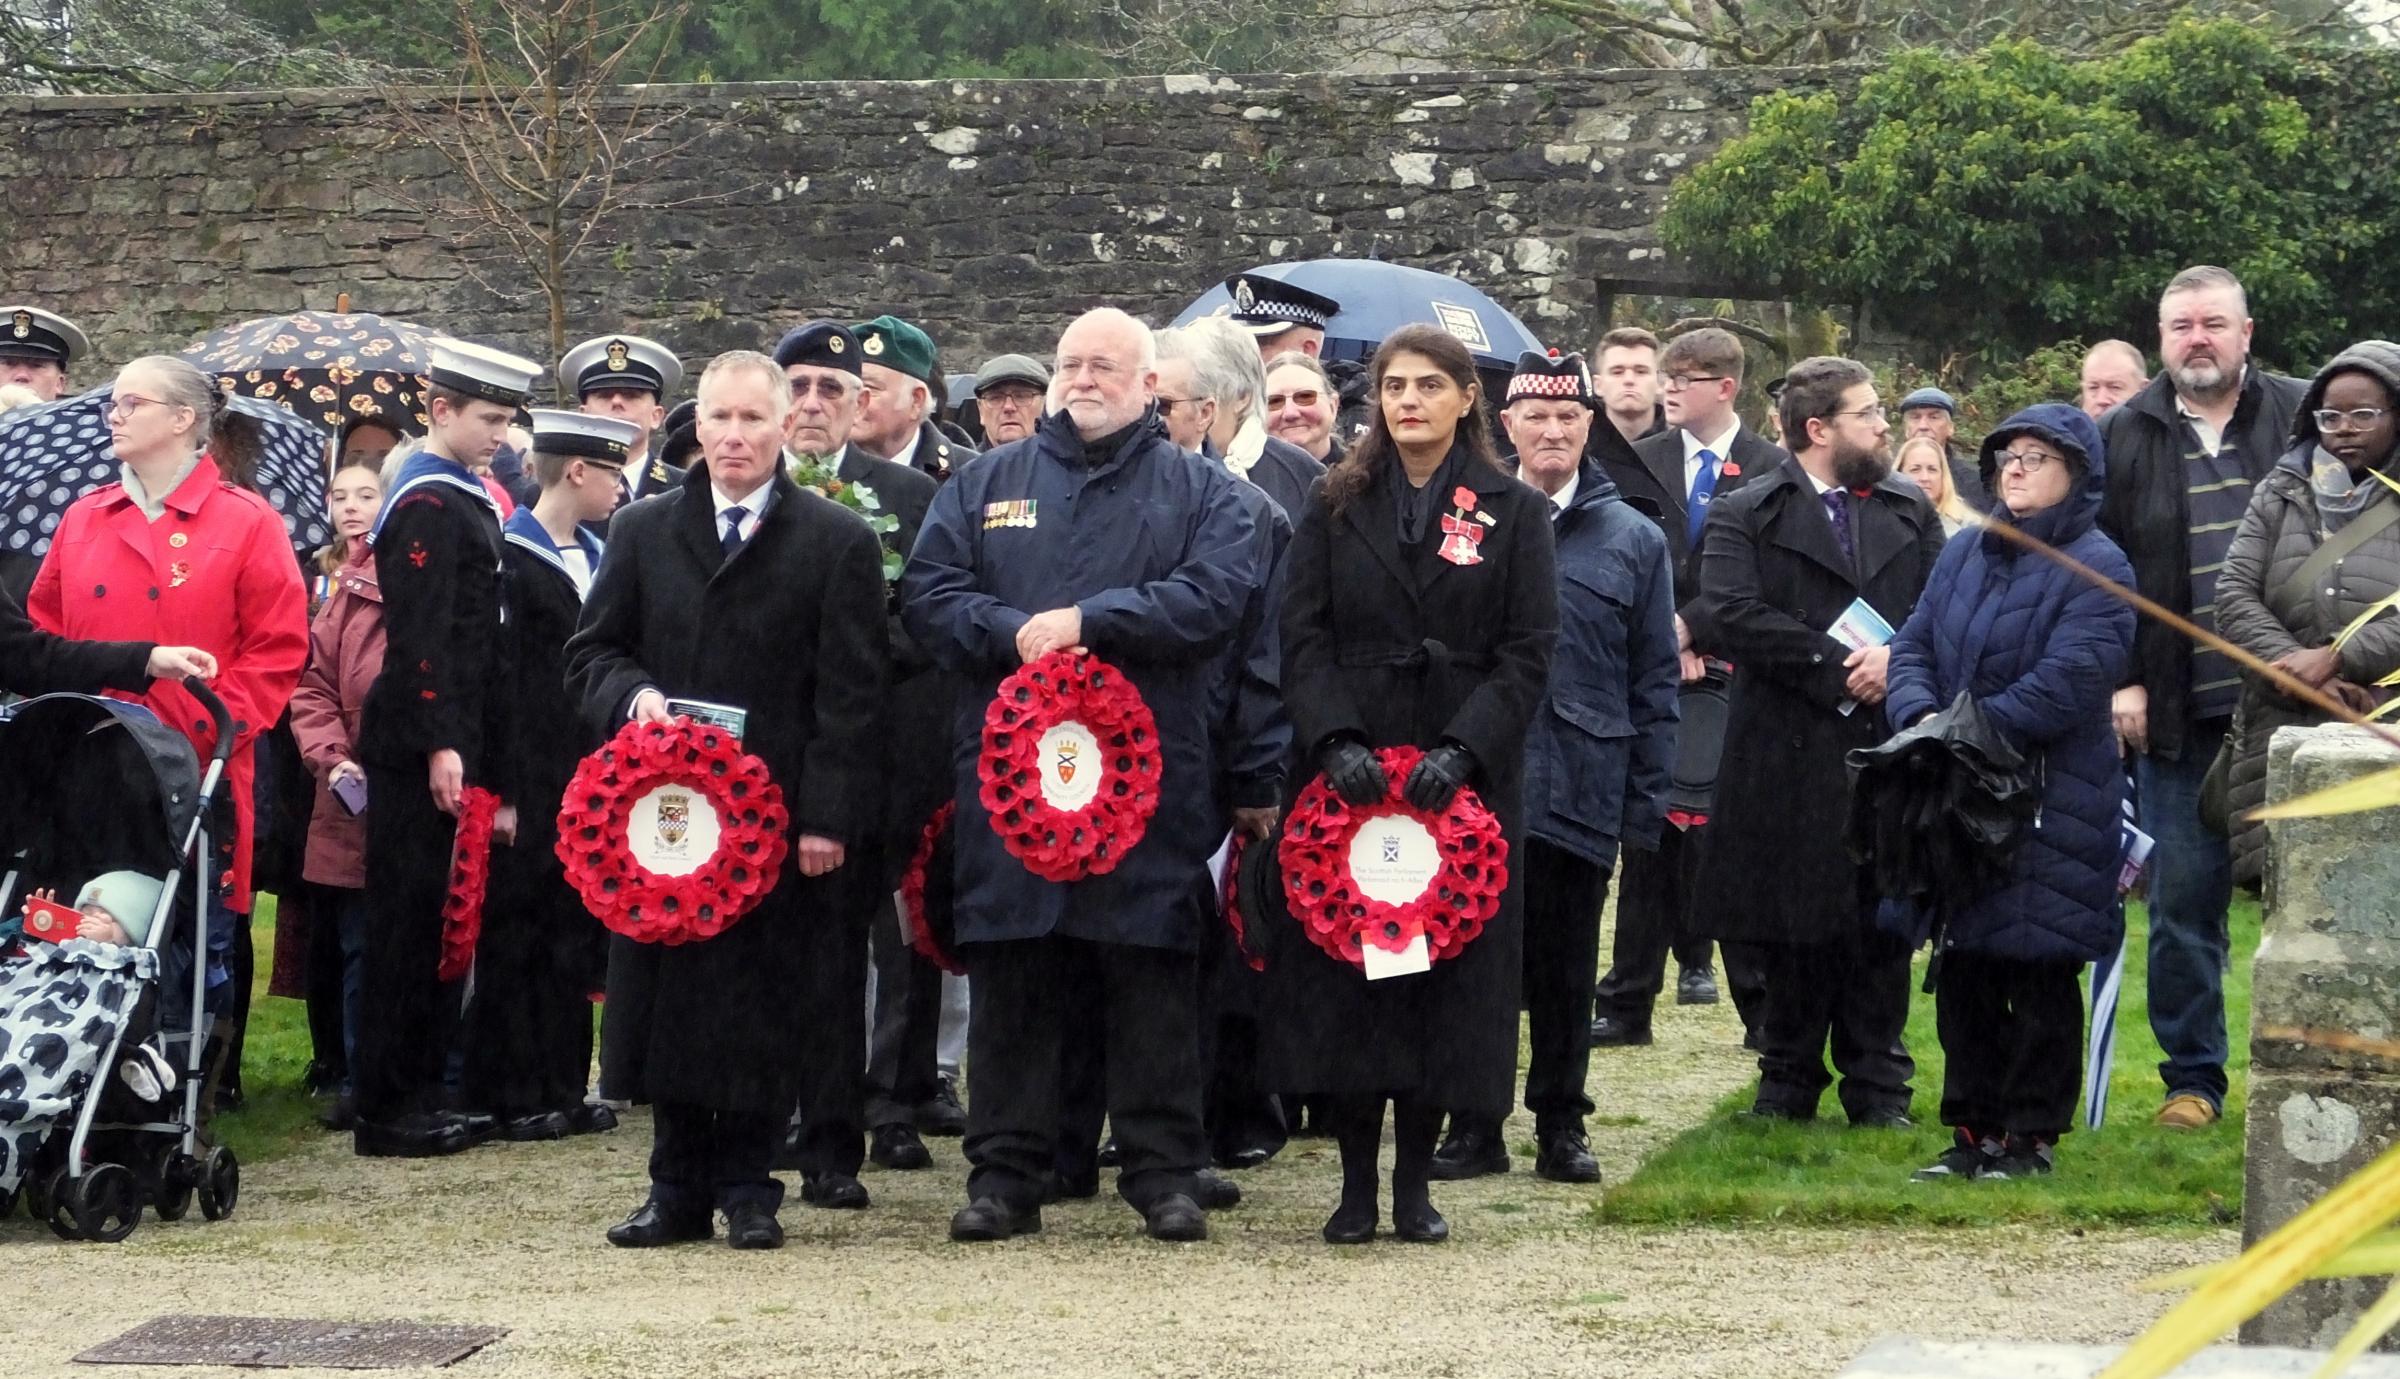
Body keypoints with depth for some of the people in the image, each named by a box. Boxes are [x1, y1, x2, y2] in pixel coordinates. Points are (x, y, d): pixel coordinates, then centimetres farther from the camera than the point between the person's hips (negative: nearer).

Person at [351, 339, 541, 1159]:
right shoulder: (427, 503, -13)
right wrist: (440, 744, -23)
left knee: (434, 921, 13)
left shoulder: (464, 499, 17)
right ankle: (387, 1111, -1)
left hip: (452, 744, 10)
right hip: (421, 748, -10)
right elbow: (420, 637, -20)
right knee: (409, 920, -5)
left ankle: (420, 1092, 19)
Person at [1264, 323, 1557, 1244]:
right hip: (1347, 772, 1)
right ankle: (1357, 1182, 6)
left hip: (1465, 777, -1)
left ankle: (1415, 1182, 8)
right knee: (1343, 969, -2)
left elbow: (1527, 651, -1)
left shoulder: (1513, 513, 6)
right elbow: (1302, 638, 2)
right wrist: (1337, 741, -15)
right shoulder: (1335, 509, 10)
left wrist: (1462, 750, -15)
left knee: (1449, 971, -1)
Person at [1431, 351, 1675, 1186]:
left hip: (1580, 793, 0)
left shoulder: (1634, 542, 6)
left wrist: (1647, 801, 0)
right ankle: (1474, 1126, 10)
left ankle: (1560, 1125, 16)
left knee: (1566, 967, 7)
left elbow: (1656, 681, 6)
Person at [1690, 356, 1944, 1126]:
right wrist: (1836, 666, -15)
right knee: (1795, 925, 3)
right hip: (1792, 753, -3)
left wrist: (1897, 660, -12)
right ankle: (1789, 1082, 15)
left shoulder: (1910, 511, 15)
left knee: (1884, 924, 5)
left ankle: (1878, 1088, 13)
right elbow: (1728, 615, -14)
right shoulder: (1747, 516, 0)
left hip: (1893, 748, 3)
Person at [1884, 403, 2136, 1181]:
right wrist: (1921, 715, -13)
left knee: (2039, 976, 0)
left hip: (2051, 805, -6)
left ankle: (2031, 1134, 9)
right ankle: (1972, 1128, 19)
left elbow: (2065, 685, -18)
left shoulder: (2094, 569, -8)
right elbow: (1912, 647, 8)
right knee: (1962, 971, 10)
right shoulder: (1962, 557, 13)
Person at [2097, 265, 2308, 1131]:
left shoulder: (2303, 419, 4)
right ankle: (2191, 1077, 13)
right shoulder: (2123, 439, 6)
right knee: (2183, 899, 3)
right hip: (2178, 717, 1)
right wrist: (2121, 682, -1)